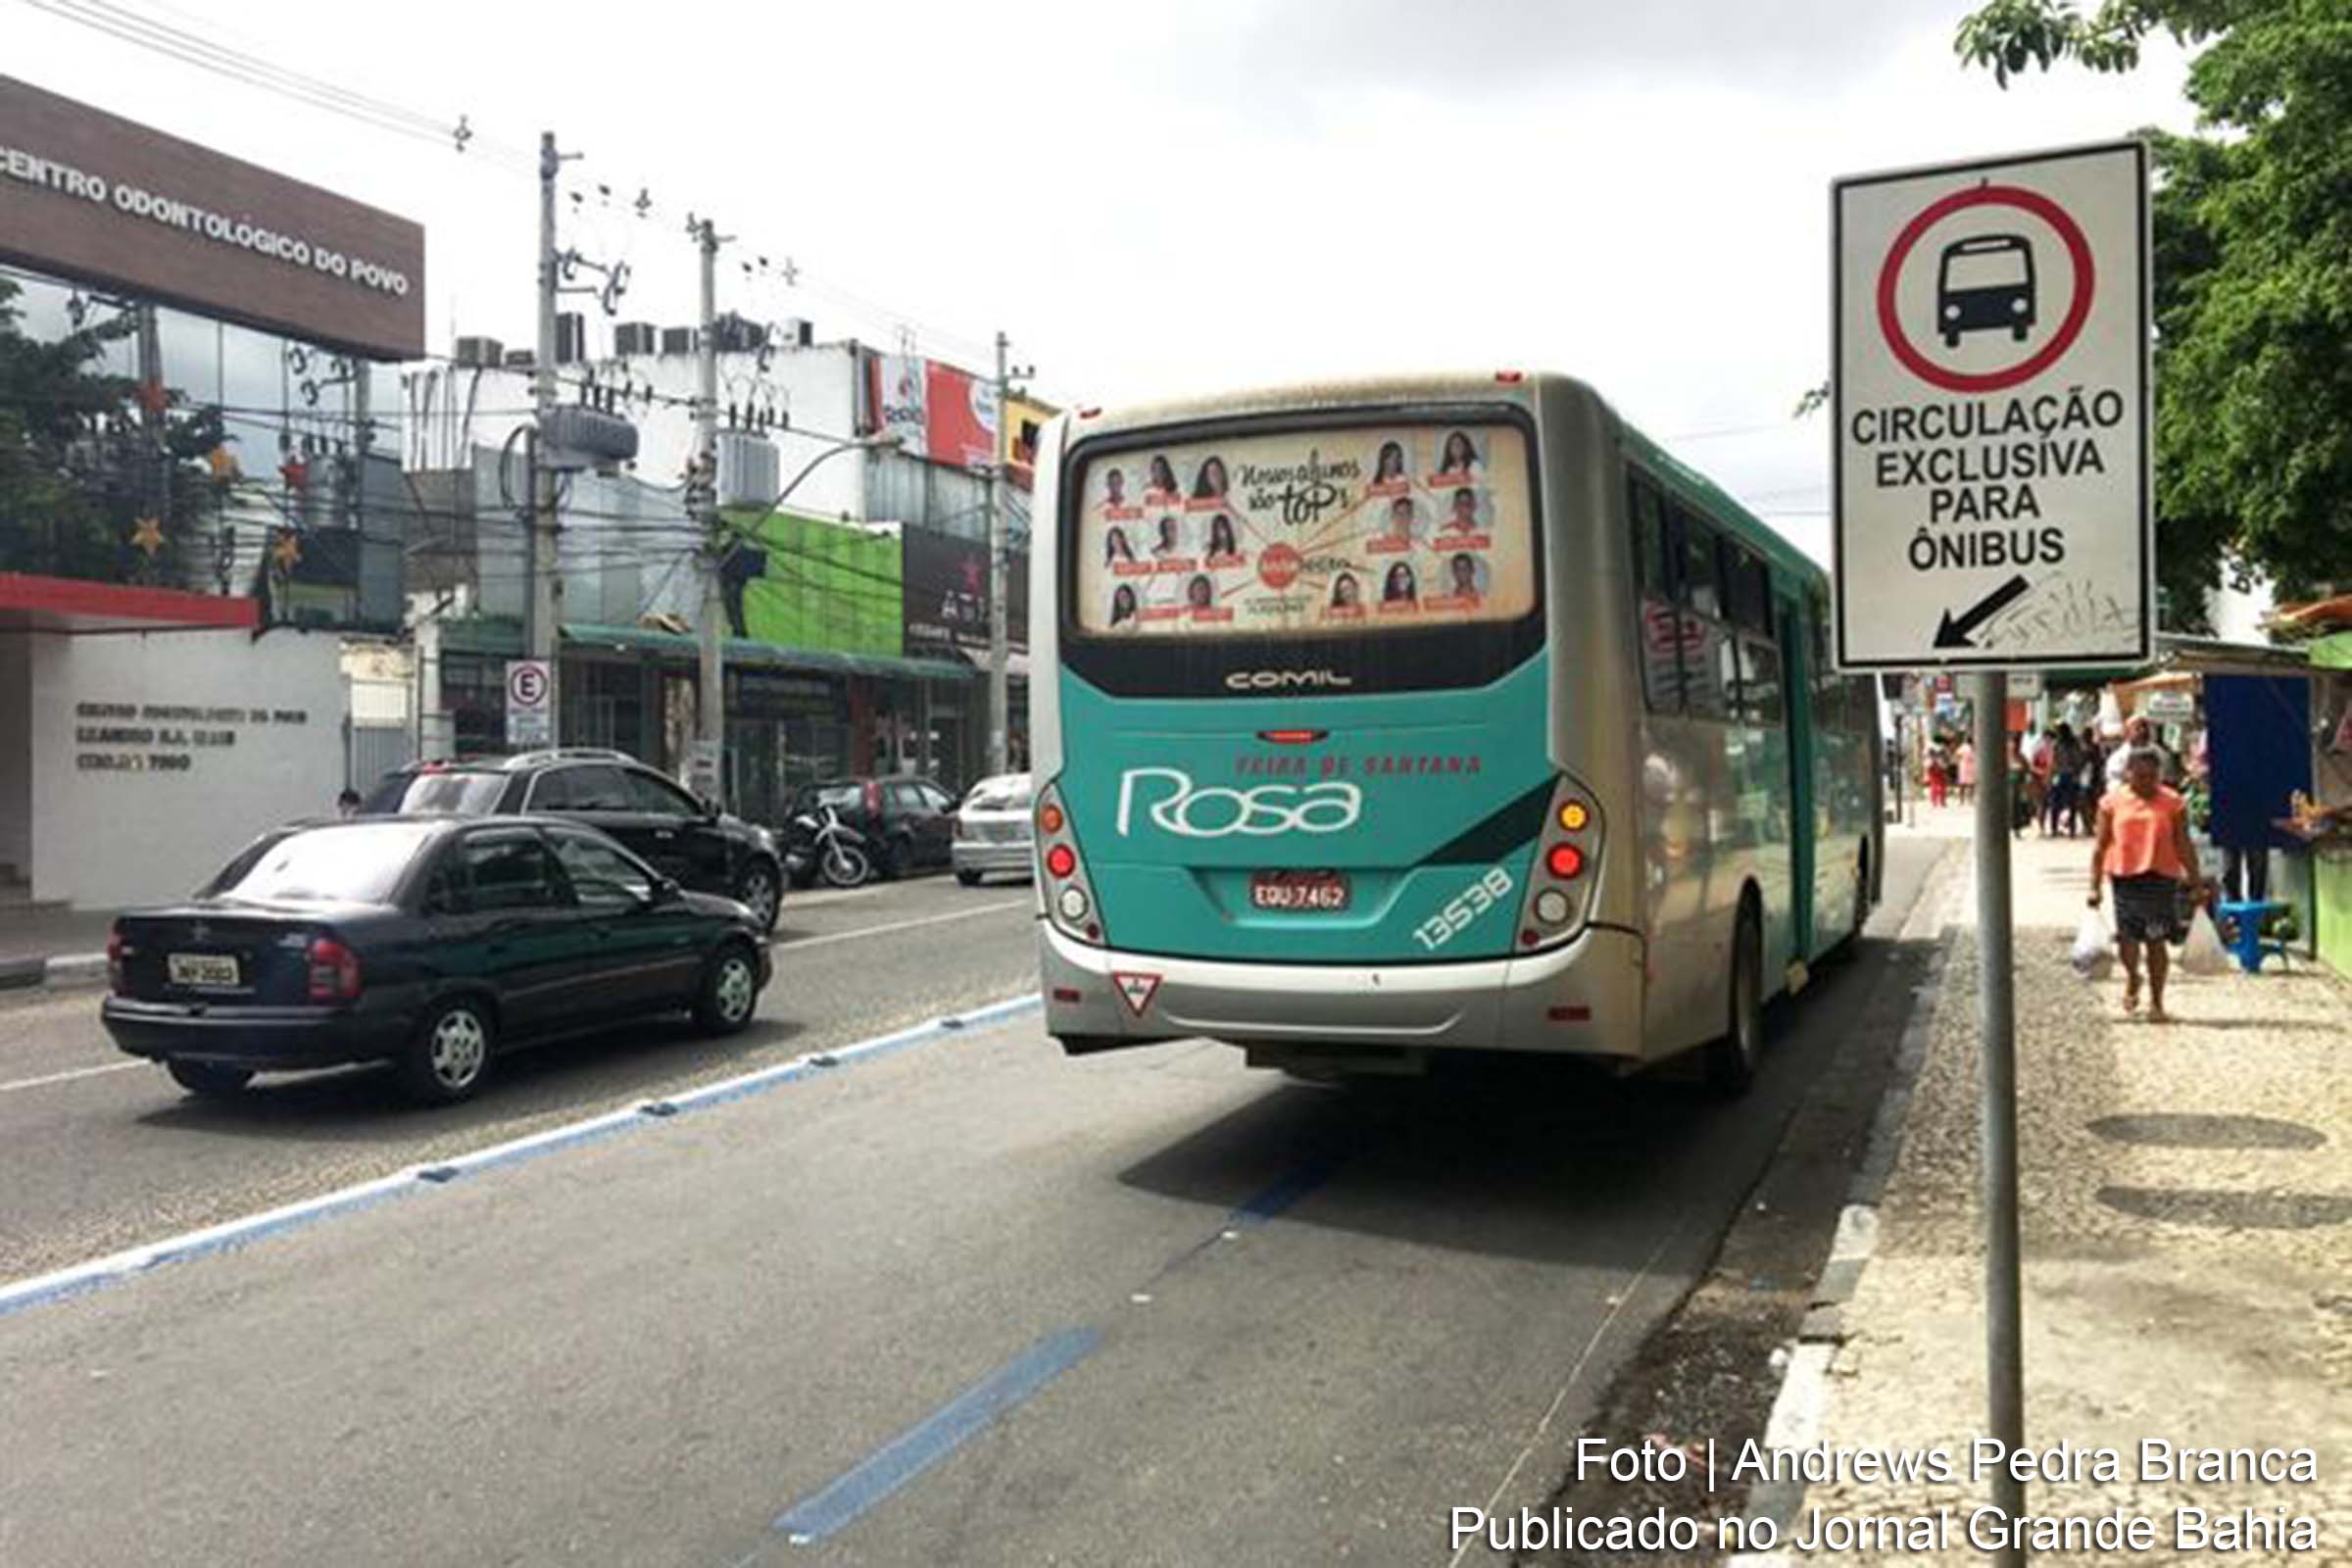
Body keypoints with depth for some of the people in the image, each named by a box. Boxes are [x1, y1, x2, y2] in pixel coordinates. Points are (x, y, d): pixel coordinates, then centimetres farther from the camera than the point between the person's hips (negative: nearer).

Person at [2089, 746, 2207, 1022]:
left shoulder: (2173, 802, 3)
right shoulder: (2113, 801, 4)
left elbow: (2183, 846, 6)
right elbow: (2100, 846, 6)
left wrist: (2195, 882, 3)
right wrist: (2095, 886, 1)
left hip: (2161, 878, 0)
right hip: (2123, 877, 1)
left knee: (2156, 941, 0)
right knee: (2127, 938, -1)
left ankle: (2156, 1003, 12)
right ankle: (2132, 978, 32)